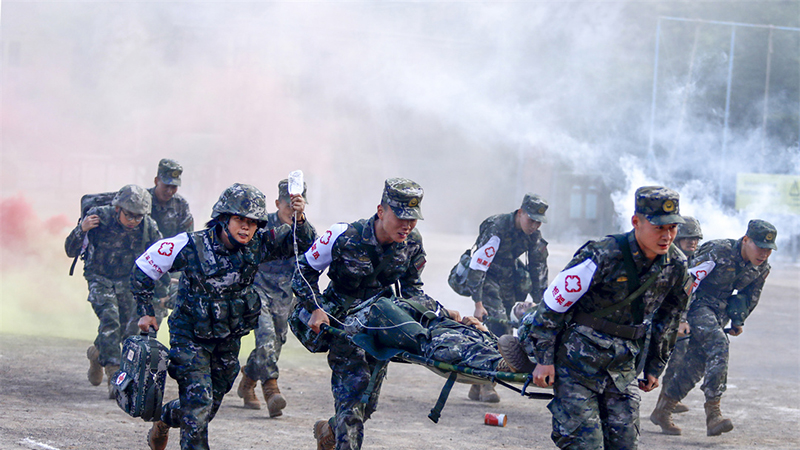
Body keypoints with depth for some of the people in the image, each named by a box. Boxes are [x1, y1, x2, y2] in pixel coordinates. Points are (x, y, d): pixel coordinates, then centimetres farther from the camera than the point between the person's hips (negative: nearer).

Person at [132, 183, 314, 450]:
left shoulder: (256, 246, -11)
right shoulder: (191, 246, -21)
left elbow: (301, 243, -8)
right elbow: (143, 269, -9)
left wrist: (299, 219, -29)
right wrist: (146, 313, -5)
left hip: (228, 340, 5)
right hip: (191, 337, -5)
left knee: (211, 404, 18)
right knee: (198, 401, -16)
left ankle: (164, 419, 48)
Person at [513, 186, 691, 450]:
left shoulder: (675, 266, -3)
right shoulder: (602, 257, -21)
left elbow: (667, 319, 16)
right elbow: (553, 304, -13)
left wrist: (654, 368, 20)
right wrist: (544, 359, -11)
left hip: (622, 366, 6)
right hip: (578, 360, -6)